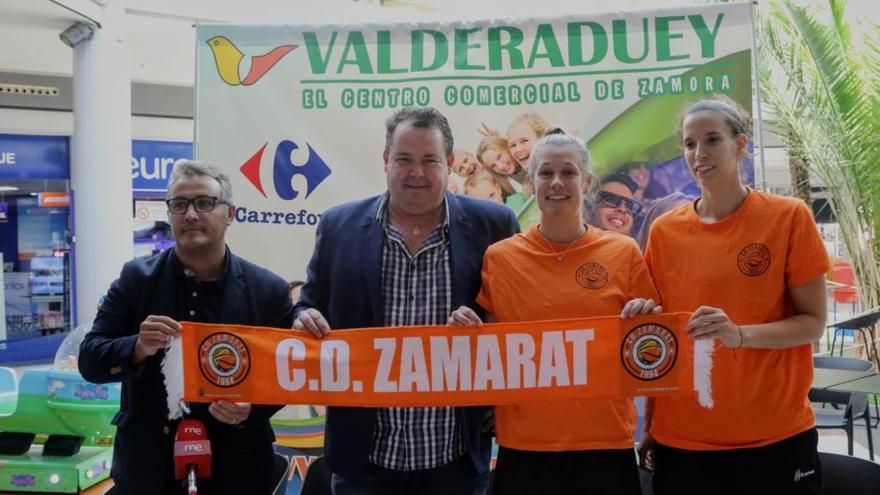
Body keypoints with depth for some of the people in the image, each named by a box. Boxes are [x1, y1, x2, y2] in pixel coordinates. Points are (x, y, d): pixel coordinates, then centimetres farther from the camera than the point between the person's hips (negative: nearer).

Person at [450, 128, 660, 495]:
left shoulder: (624, 253, 0)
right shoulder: (498, 258, -1)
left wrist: (648, 317, -12)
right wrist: (465, 328, -11)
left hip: (606, 442, 1)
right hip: (524, 445, 0)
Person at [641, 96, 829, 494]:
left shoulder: (789, 217, -5)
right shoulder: (664, 231, 0)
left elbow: (813, 322, -4)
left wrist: (740, 334, -22)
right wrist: (650, 428, 3)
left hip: (776, 436, -1)